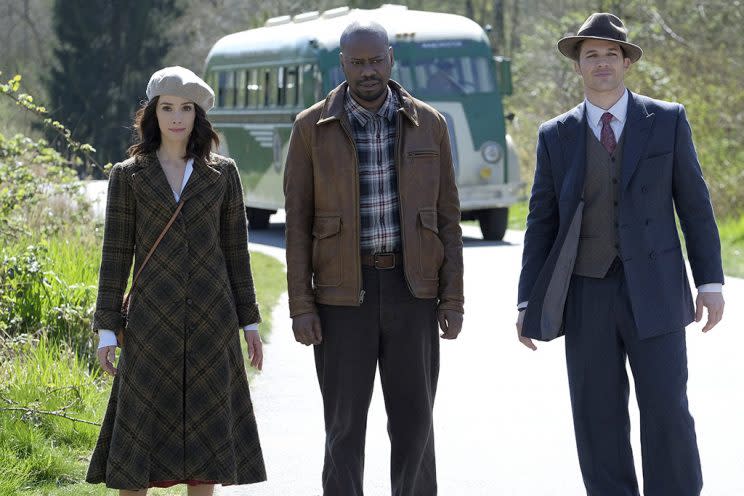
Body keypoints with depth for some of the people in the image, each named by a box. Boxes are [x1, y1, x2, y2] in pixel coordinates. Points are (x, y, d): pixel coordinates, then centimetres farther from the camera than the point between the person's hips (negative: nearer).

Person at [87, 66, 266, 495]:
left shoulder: (223, 173, 7)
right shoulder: (128, 175, 3)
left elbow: (235, 249, 9)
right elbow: (116, 254, 2)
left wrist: (250, 321, 7)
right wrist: (107, 328, -2)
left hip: (211, 321, 1)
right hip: (153, 319, -1)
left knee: (206, 428, 5)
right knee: (140, 428, -1)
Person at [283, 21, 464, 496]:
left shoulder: (428, 124, 3)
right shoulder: (313, 128, -1)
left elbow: (447, 217, 5)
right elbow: (299, 221, -1)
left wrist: (453, 299, -2)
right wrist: (301, 306, -7)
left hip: (412, 290, 1)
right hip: (344, 292, -1)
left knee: (413, 419, 4)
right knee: (345, 424, 0)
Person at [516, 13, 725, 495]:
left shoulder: (668, 121, 2)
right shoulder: (556, 136, 5)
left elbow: (694, 204, 3)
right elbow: (542, 221, 7)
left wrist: (711, 282, -3)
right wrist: (530, 302, 3)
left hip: (653, 291, -1)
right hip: (586, 294, 2)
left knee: (667, 413, -4)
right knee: (598, 420, 3)